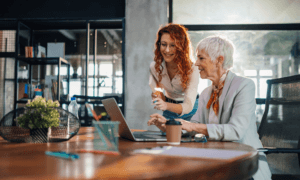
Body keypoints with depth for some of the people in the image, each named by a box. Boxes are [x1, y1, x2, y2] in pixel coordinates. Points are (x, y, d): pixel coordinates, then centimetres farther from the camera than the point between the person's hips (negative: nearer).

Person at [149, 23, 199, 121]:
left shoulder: (191, 69, -24)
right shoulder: (154, 66, -11)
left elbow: (188, 106, -30)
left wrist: (166, 105, -48)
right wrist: (158, 97, -23)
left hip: (190, 113, -2)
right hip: (169, 111, 2)